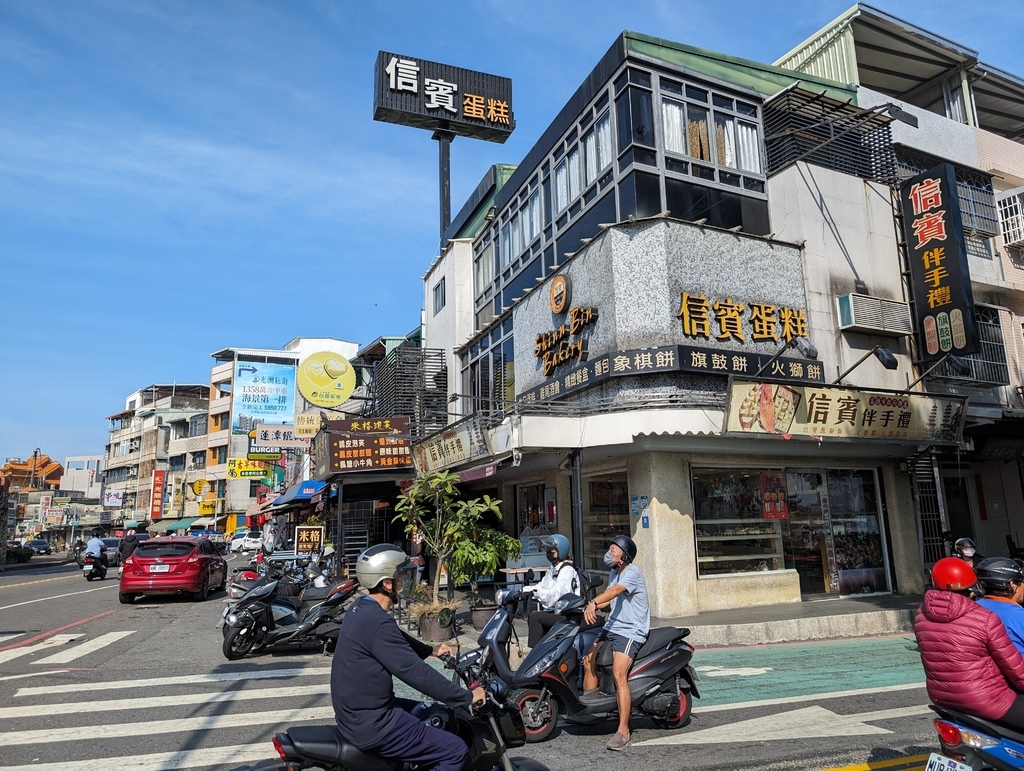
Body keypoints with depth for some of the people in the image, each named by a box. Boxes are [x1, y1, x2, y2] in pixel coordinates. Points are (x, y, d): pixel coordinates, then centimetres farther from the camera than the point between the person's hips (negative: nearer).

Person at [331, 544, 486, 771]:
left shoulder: (360, 608, 3)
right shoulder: (377, 622, -27)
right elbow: (417, 673, -26)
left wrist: (430, 650, 28)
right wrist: (467, 697, -17)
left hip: (355, 712, 10)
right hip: (371, 727, -10)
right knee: (455, 750, -5)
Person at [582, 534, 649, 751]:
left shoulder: (632, 572, -16)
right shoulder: (614, 572, 13)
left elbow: (615, 591, -35)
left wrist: (593, 602, -50)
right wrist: (590, 607, 8)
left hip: (630, 631, -10)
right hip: (611, 627, 10)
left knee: (619, 674, -24)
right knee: (588, 660, 11)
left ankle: (623, 731, -20)